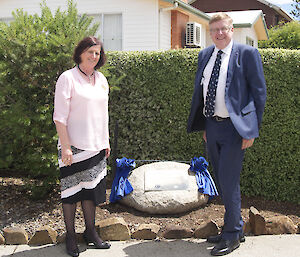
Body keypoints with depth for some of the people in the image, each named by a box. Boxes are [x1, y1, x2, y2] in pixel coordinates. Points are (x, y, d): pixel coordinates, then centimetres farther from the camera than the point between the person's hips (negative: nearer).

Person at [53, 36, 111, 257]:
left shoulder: (101, 79, 11)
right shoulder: (68, 78, -8)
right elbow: (60, 116, -12)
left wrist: (106, 141, 15)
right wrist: (65, 146, -17)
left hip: (96, 145, 6)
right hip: (74, 145, -6)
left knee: (92, 188, 12)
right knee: (72, 189, 2)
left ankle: (91, 232, 24)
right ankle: (70, 235, 15)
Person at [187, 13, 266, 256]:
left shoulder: (248, 54, -6)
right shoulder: (205, 55, 11)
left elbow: (259, 93, -6)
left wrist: (252, 129, -9)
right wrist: (204, 125, 13)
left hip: (234, 127, -6)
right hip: (212, 126, 7)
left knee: (228, 181, -5)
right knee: (222, 181, 13)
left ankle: (232, 236, 10)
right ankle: (236, 229, 28)